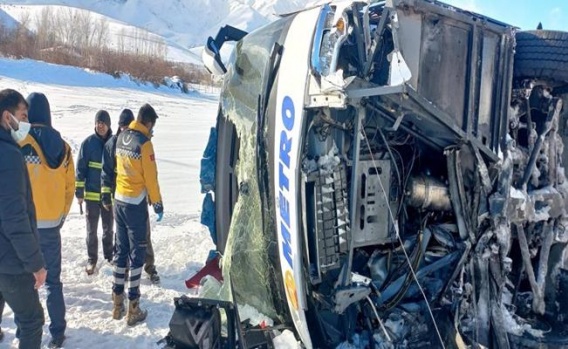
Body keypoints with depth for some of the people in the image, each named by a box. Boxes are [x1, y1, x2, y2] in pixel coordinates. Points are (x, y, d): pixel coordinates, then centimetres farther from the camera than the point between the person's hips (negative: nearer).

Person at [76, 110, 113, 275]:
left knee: (108, 228, 15)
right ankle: (91, 258, 21)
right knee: (92, 229, 7)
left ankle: (109, 254, 31)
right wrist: (79, 192, -6)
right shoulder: (88, 143, -7)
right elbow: (80, 168, -4)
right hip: (91, 193, -1)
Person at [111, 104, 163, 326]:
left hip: (119, 200, 7)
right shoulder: (144, 143, -16)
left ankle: (117, 304, 23)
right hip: (136, 204, -7)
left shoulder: (121, 137, 4)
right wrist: (157, 203, -3)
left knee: (121, 250, 15)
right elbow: (150, 177, -13)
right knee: (137, 253, 1)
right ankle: (133, 309, 7)